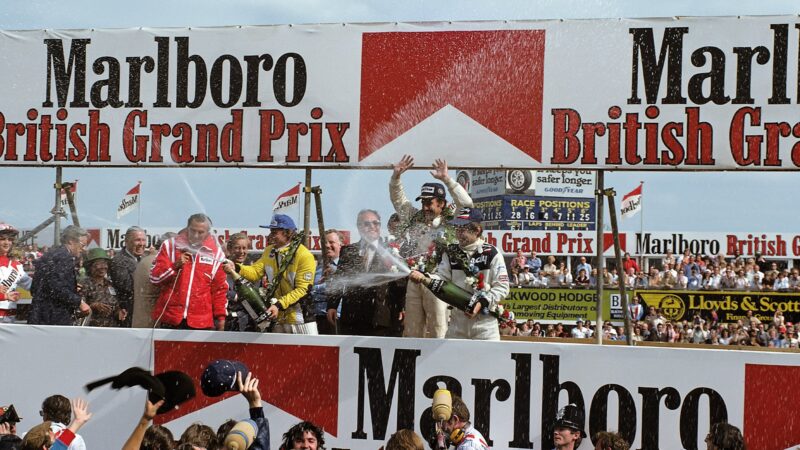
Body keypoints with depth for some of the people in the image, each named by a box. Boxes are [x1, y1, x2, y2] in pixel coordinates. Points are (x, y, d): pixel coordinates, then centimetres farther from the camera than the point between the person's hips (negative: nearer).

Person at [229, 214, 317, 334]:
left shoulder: (304, 255, -15)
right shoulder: (269, 251, 7)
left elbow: (301, 289, -18)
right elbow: (256, 271, -1)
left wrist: (279, 305, -25)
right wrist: (236, 268, -20)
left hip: (301, 320, -6)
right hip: (279, 319, 6)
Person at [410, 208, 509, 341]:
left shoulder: (491, 253, -4)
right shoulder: (451, 253, 9)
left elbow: (502, 287, -5)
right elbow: (441, 278, 0)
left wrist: (483, 302, -17)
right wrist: (423, 278, -20)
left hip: (484, 319, -4)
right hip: (457, 319, 4)